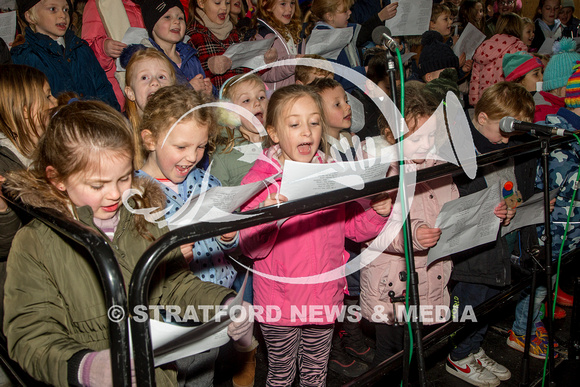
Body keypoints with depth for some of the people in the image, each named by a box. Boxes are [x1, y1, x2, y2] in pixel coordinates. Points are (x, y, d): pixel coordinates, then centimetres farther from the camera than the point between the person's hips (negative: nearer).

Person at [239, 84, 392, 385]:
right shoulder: (258, 180, -14)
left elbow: (353, 227, 7)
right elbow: (252, 249, -17)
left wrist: (378, 213, -12)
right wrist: (266, 218, -36)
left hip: (325, 297, 4)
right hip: (279, 302, -3)